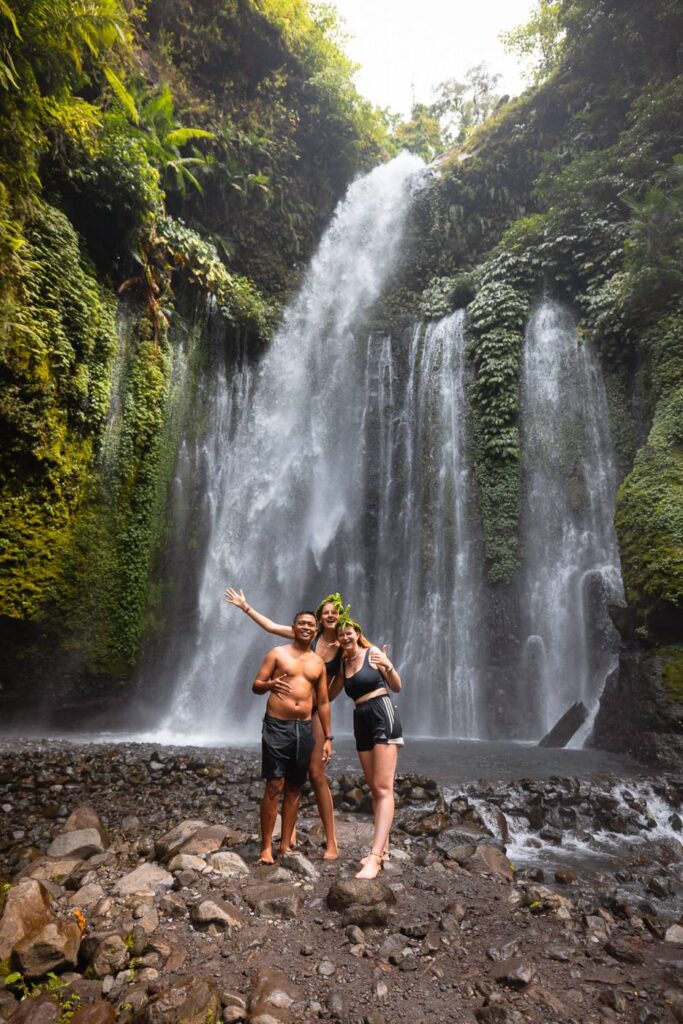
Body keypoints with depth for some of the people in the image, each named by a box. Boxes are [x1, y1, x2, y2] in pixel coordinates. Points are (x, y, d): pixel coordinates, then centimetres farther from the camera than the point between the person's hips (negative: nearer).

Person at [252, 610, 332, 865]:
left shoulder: (318, 662, 12)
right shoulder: (277, 653, 1)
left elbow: (323, 702, 13)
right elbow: (256, 685, -2)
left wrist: (328, 738, 10)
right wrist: (270, 684, -25)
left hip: (304, 728, 4)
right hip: (277, 726, -4)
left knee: (294, 789, 8)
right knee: (274, 787, -5)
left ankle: (285, 845, 19)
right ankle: (266, 847, 5)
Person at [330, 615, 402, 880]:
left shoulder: (373, 653, -2)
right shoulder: (343, 665, 14)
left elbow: (397, 687, -3)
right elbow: (329, 696, 23)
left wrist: (388, 666, -21)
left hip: (383, 715, -7)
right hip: (361, 722, 7)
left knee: (384, 788, -11)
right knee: (374, 789, 10)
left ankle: (375, 857, -16)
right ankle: (383, 846, 19)